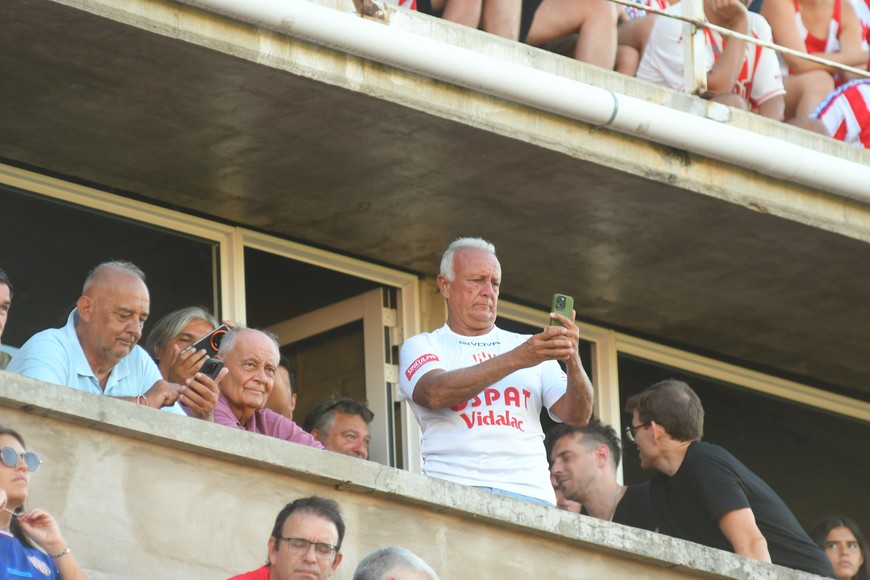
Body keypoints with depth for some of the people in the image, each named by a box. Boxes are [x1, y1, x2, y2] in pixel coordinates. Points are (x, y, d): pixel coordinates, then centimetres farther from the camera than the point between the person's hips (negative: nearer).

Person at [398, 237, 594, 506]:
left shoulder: (528, 347, 20)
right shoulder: (421, 346, 13)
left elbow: (578, 416, 9)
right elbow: (435, 393, -10)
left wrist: (572, 359, -11)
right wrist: (517, 360, -18)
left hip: (528, 491, 2)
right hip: (455, 488, -2)